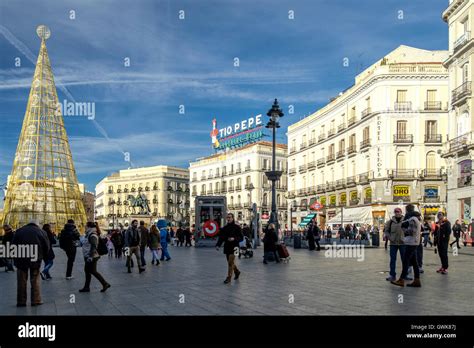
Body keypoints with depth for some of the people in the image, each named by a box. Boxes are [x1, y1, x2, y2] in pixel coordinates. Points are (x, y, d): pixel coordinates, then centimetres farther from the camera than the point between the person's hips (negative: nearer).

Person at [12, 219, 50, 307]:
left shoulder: (19, 231, 7)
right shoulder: (41, 232, 4)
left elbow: (13, 245, 4)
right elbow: (47, 247, 1)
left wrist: (16, 257, 14)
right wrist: (43, 257, 14)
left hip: (21, 260, 1)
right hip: (35, 260, -1)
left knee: (21, 281, 10)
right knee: (35, 280, 8)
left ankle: (21, 301, 12)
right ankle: (36, 300, 7)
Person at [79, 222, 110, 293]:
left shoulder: (92, 235, -18)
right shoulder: (89, 234, 14)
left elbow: (93, 247, -26)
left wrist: (90, 256, -30)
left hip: (91, 257, -10)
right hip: (88, 256, 10)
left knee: (93, 271, -5)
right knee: (87, 271, 12)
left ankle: (105, 284, 0)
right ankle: (86, 287, 19)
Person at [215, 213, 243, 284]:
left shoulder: (237, 227, -4)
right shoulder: (224, 228, 9)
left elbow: (241, 238, -5)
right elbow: (221, 237, 7)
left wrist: (234, 239, -21)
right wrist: (218, 245, -7)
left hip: (234, 247, -5)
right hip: (226, 247, 5)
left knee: (230, 263, -8)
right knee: (230, 262, 15)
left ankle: (229, 277, -1)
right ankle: (237, 272, 39)